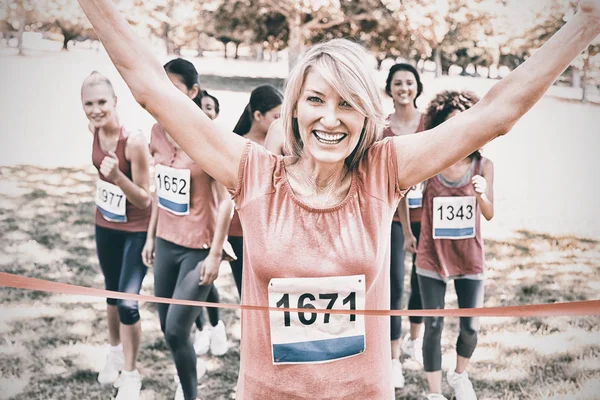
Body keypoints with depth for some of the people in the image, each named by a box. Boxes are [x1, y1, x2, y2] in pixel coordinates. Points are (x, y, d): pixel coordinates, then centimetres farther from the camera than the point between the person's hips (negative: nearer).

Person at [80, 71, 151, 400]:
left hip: (136, 231, -6)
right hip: (105, 225, 6)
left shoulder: (134, 141, -28)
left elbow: (145, 200, -23)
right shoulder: (95, 132, -9)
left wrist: (118, 176, -37)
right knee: (112, 293, 21)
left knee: (128, 302, -7)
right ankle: (115, 352, 43)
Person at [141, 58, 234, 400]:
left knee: (177, 329, -6)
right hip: (167, 242, 6)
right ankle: (191, 369, 42)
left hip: (199, 246, -6)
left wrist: (215, 254, -16)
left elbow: (226, 200, -15)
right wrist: (151, 236, 14)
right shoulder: (159, 132, 2)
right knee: (166, 326, 14)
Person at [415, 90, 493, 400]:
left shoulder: (483, 166, -6)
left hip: (469, 257, 1)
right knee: (433, 326, 4)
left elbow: (490, 214, -3)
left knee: (470, 327, 10)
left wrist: (481, 194, -23)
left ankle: (460, 375, 39)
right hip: (433, 256, -1)